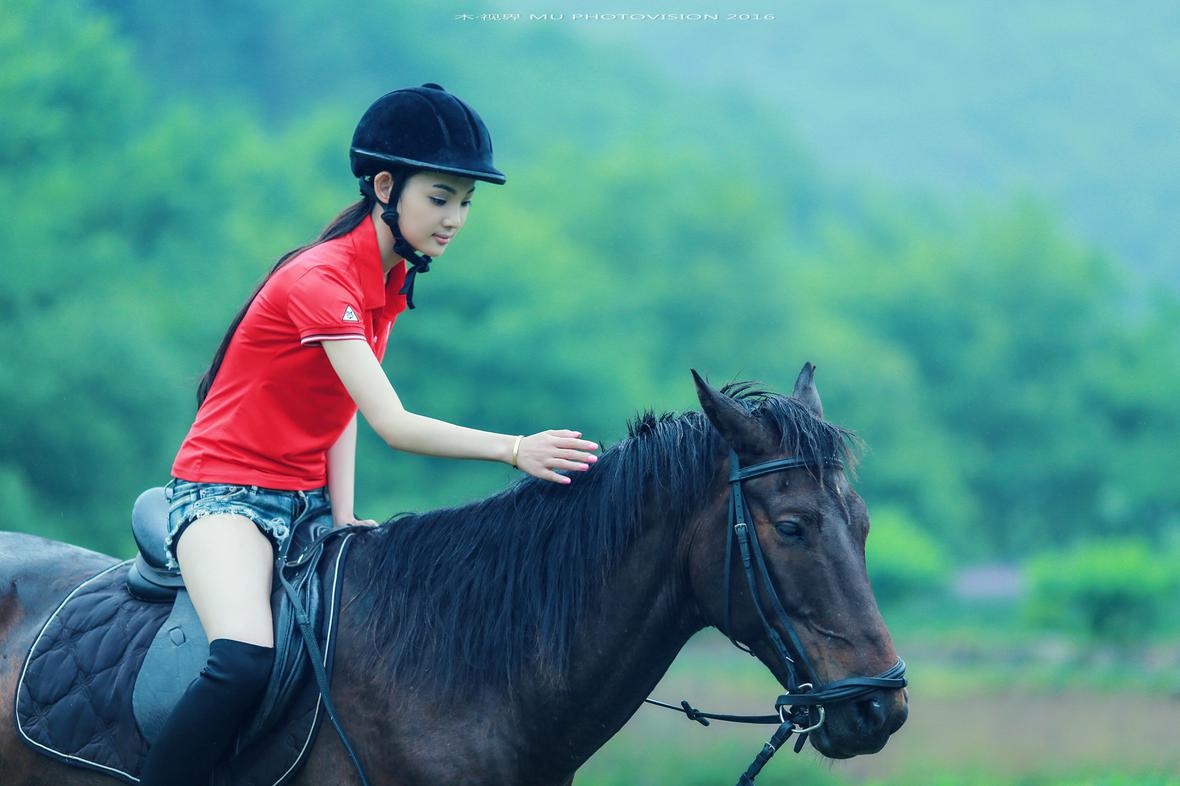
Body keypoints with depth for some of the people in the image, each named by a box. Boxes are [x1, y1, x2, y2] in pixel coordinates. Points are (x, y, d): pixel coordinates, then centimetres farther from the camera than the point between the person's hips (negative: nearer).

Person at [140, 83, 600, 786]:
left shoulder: (391, 280, 8)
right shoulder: (321, 279, -21)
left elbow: (344, 407, 9)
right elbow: (393, 425, -27)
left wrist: (344, 516, -5)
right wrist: (515, 450, -36)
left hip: (309, 500, 9)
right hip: (227, 491, -9)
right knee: (245, 663, -33)